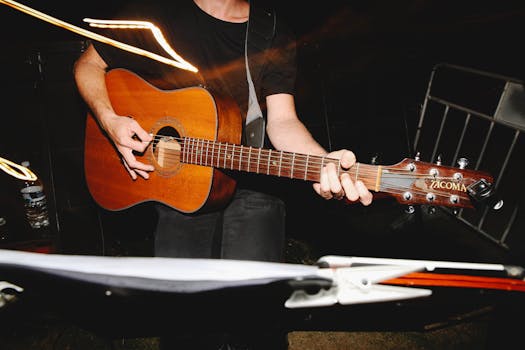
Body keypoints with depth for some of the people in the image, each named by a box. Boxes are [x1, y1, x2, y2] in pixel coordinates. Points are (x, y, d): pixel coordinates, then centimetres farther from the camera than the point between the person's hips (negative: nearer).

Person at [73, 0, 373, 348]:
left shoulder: (276, 36, 3)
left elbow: (281, 120, -6)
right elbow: (88, 64, 13)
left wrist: (325, 164, -26)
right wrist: (110, 121, -6)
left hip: (249, 188, 0)